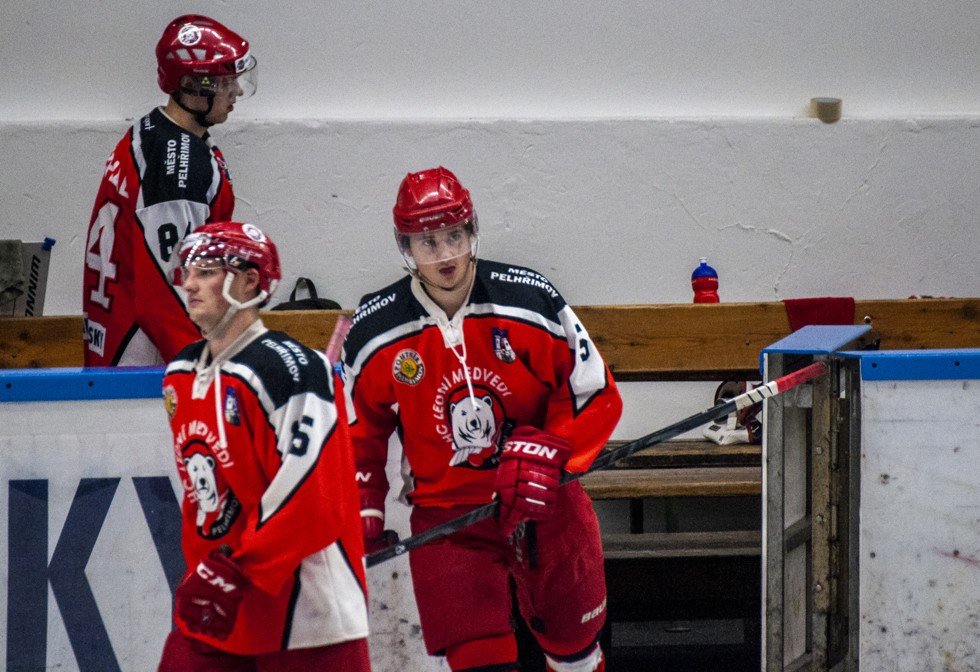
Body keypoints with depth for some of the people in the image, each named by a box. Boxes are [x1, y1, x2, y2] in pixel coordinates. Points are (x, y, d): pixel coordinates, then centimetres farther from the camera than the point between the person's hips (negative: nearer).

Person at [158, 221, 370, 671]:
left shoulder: (289, 368, -15)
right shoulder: (180, 378, 12)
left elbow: (309, 497, -21)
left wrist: (236, 573, -22)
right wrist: (204, 575, 17)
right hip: (213, 608, 8)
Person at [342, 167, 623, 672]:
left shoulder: (531, 301, -12)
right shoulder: (376, 332, -6)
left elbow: (599, 398, -6)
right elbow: (358, 430, 9)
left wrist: (546, 452, -20)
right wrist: (364, 507, -1)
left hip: (543, 499, 1)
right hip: (444, 512, 0)